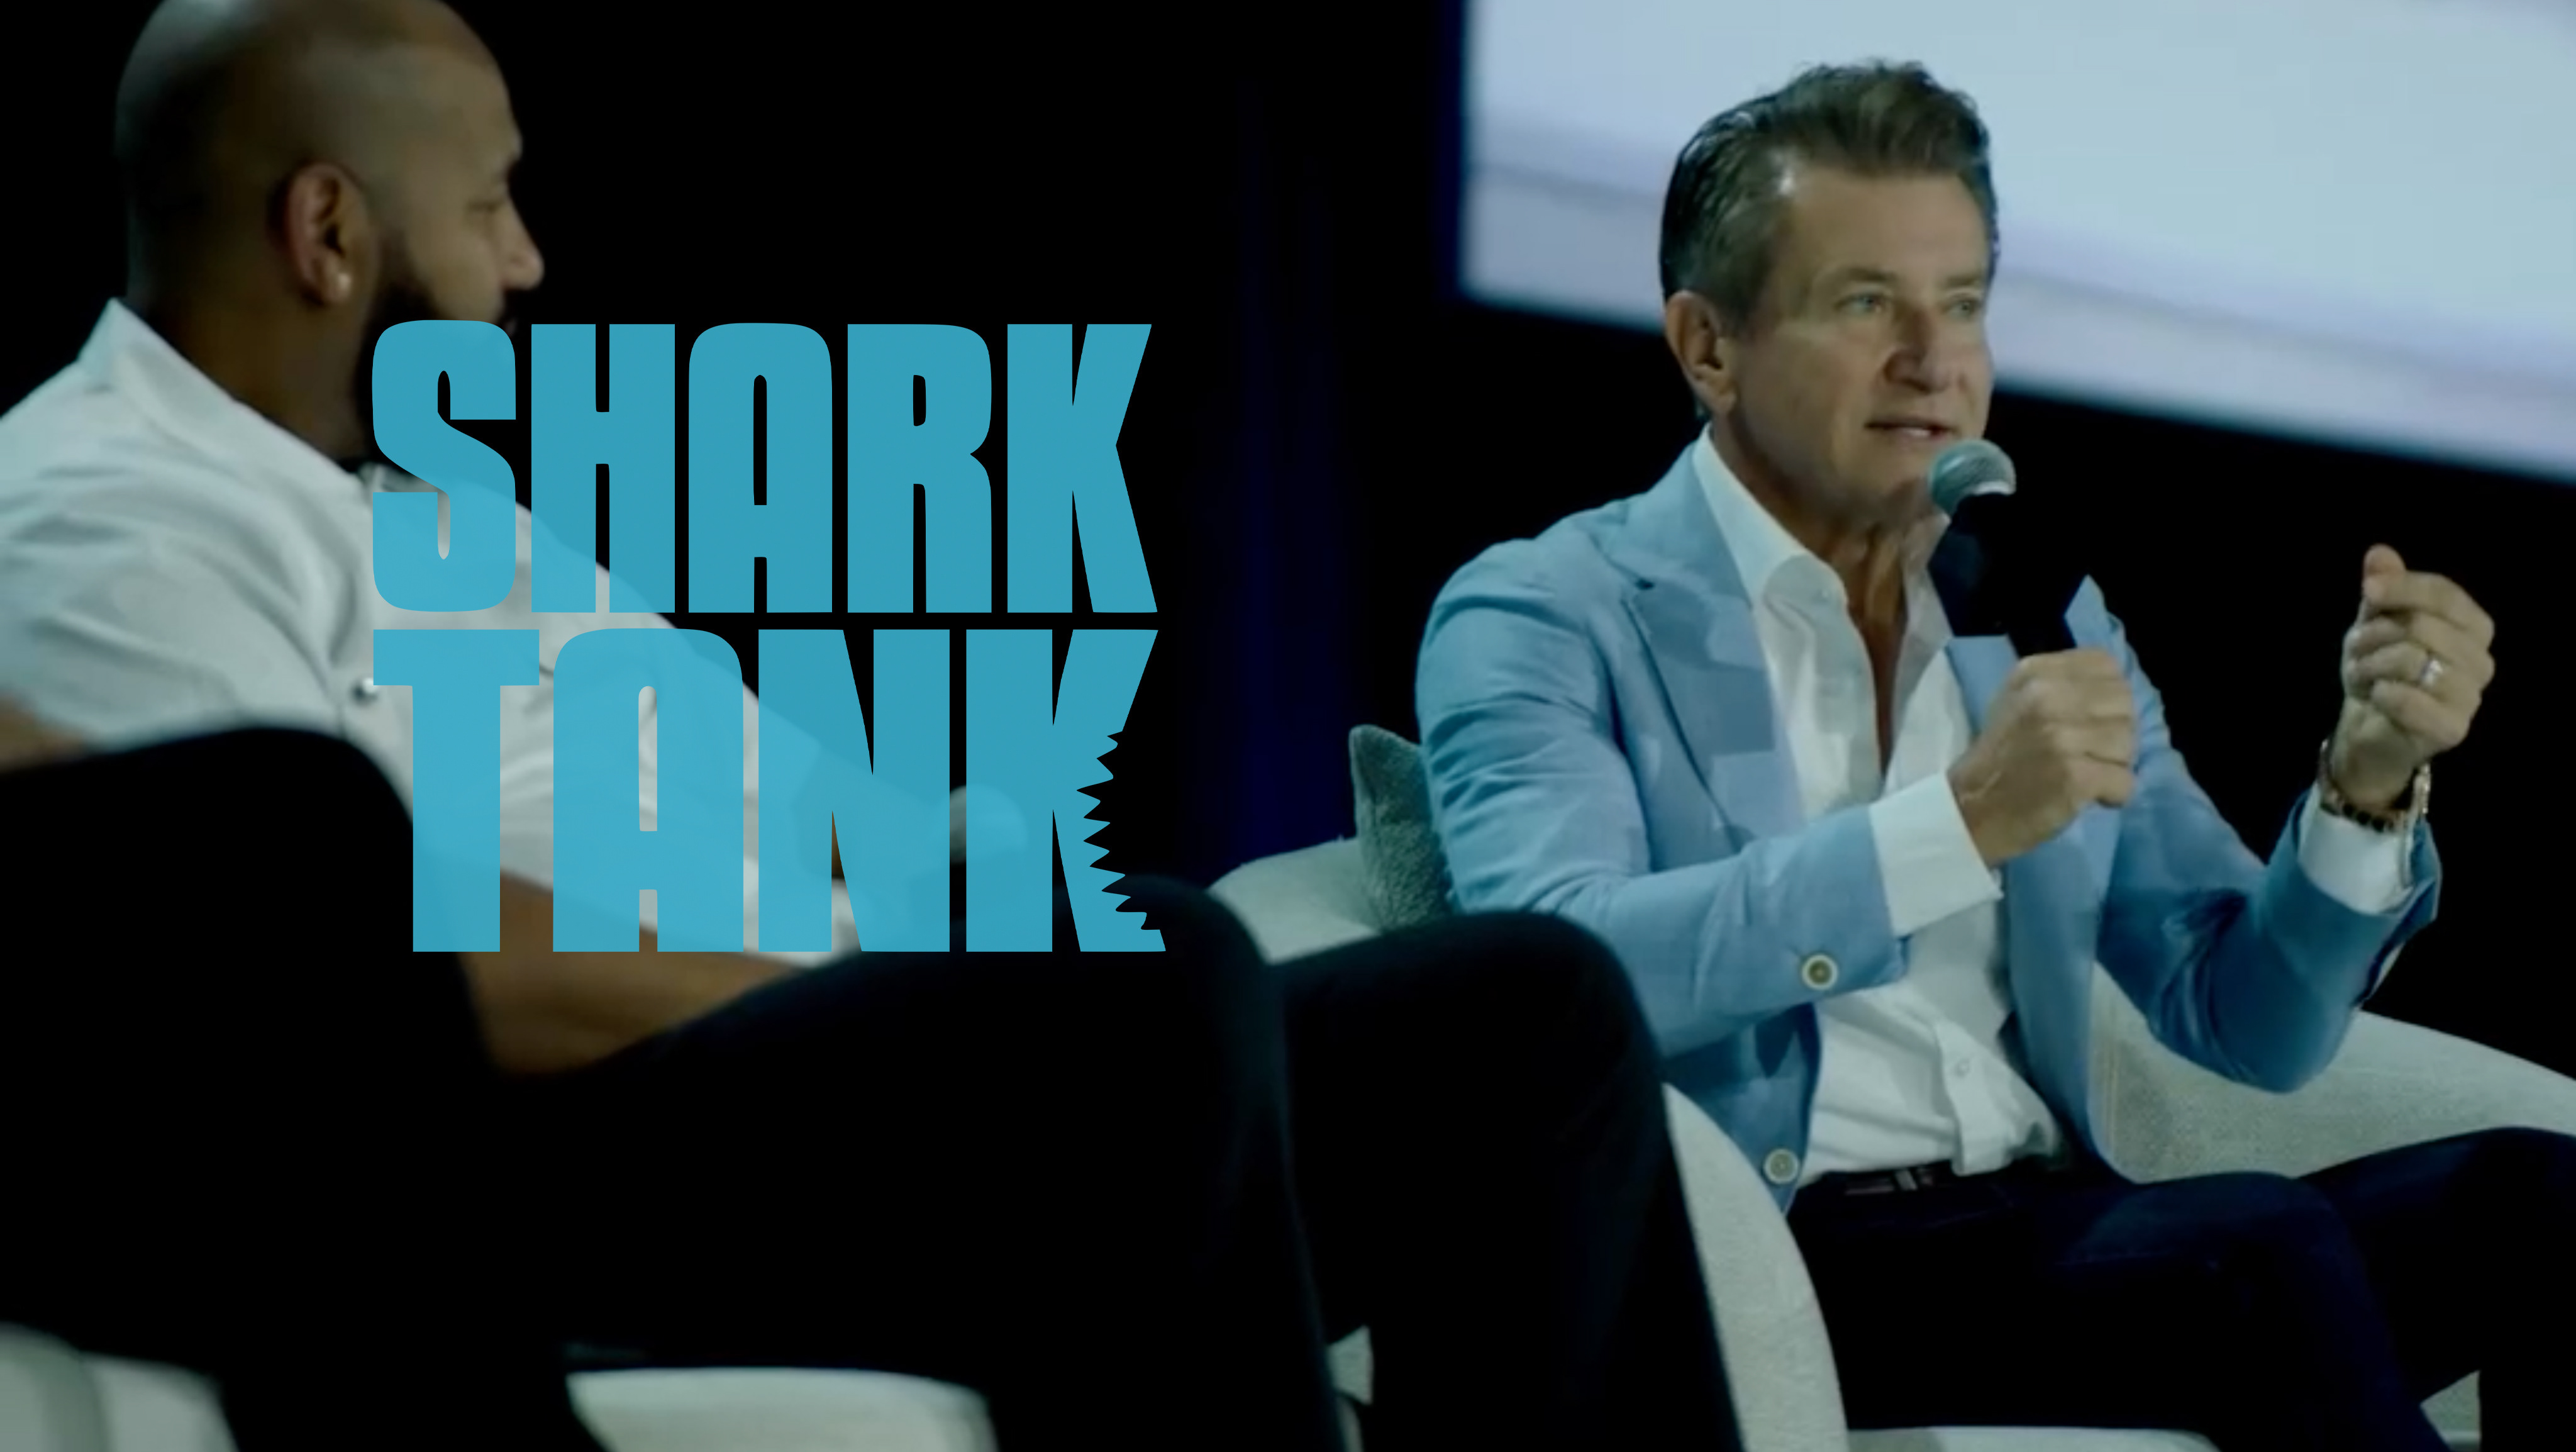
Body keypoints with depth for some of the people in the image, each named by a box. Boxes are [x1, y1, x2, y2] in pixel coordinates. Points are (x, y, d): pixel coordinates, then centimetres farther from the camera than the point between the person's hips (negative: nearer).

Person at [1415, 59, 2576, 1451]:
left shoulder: (2042, 616, 18)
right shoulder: (1539, 619, 1)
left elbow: (2247, 1023, 15)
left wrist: (2366, 785, -5)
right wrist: (1959, 822, -25)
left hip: (2046, 1226, 6)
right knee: (2260, 1244, -32)